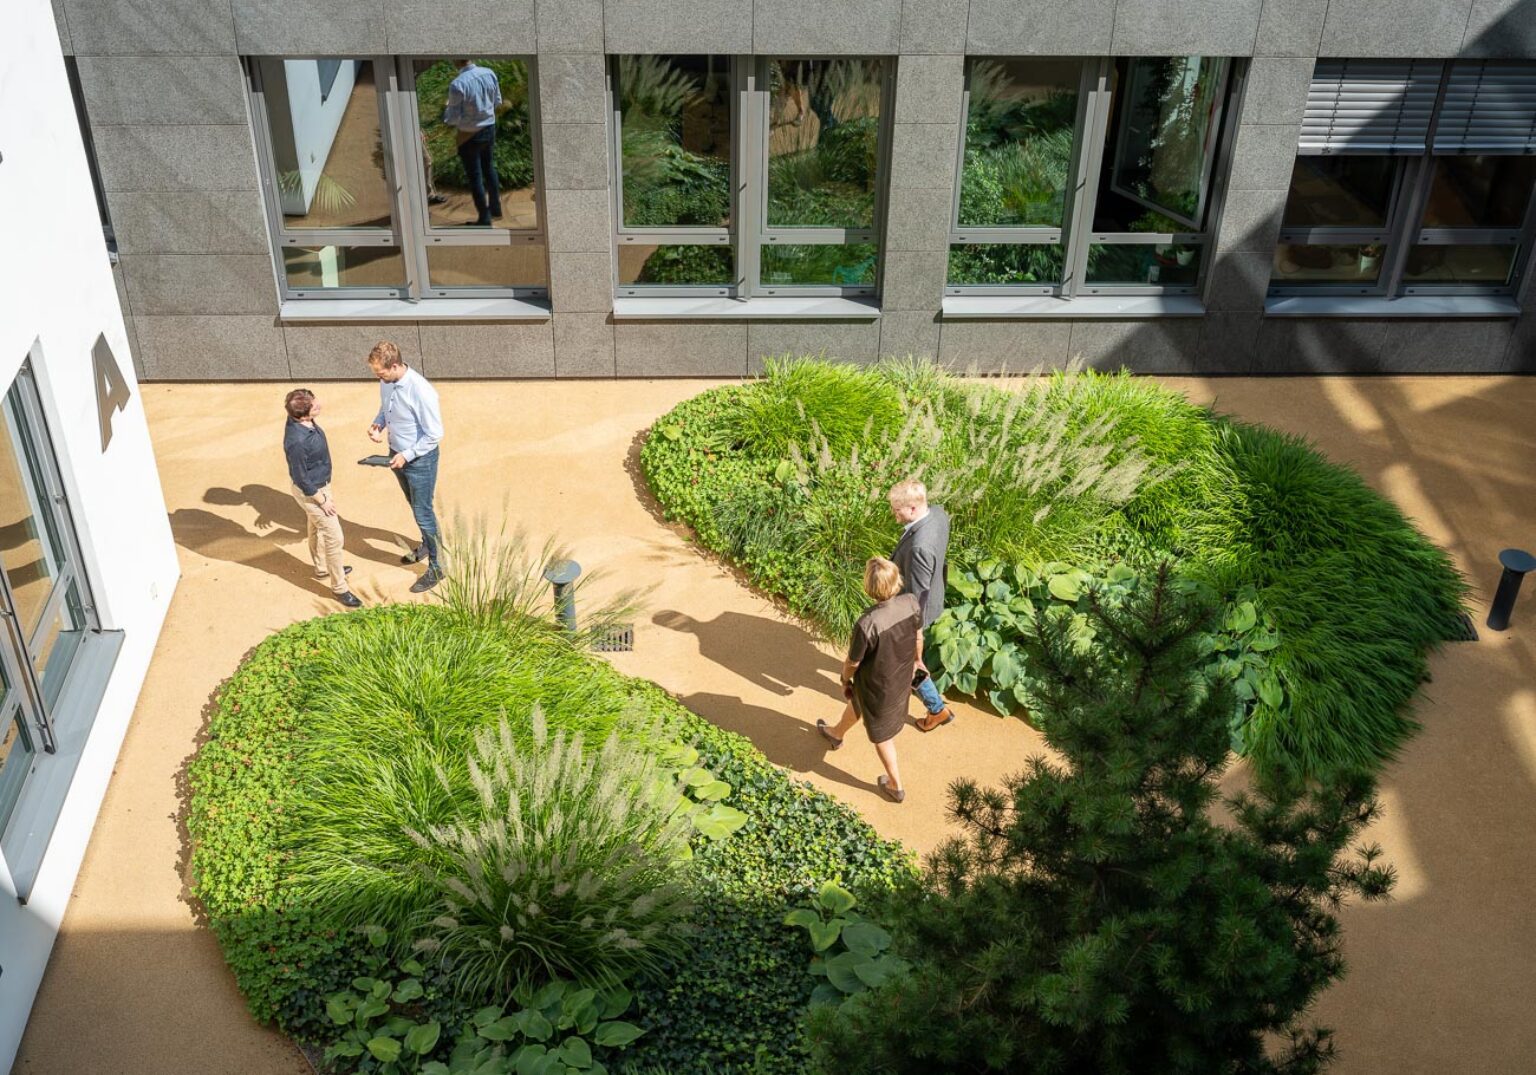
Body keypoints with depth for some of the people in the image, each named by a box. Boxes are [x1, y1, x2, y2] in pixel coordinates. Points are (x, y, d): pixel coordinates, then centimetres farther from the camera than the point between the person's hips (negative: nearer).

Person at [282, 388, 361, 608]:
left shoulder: (300, 420, -12)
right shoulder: (297, 441, -39)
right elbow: (301, 478, -27)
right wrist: (322, 500, -15)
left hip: (319, 484, 9)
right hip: (311, 492, -9)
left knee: (316, 529, 28)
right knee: (333, 537, 2)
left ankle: (322, 568, 51)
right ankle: (339, 587, 18)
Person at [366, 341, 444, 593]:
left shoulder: (421, 391, -31)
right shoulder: (386, 382, -8)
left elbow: (435, 434, -24)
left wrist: (407, 455, -23)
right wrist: (377, 424, -8)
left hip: (420, 460, -7)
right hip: (397, 455, 7)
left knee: (423, 513, 4)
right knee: (415, 506, 26)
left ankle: (436, 567, 20)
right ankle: (427, 544, 49)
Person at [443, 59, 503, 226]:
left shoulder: (457, 84, -26)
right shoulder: (489, 74, -9)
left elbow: (453, 119, -19)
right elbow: (498, 103, 4)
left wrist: (445, 114, 1)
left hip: (469, 135, -5)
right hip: (489, 129, 5)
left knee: (475, 176, 8)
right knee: (489, 168, 25)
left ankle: (484, 219, 17)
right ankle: (495, 207, 39)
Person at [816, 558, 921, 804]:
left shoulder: (867, 624, -39)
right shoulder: (911, 602, -24)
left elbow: (853, 662, -21)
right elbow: (918, 638, -4)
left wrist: (845, 680, 1)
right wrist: (916, 661, 17)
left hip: (877, 684, -6)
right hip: (902, 676, 6)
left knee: (881, 733, 22)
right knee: (856, 702, 35)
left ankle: (896, 786, 41)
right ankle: (836, 734, 65)